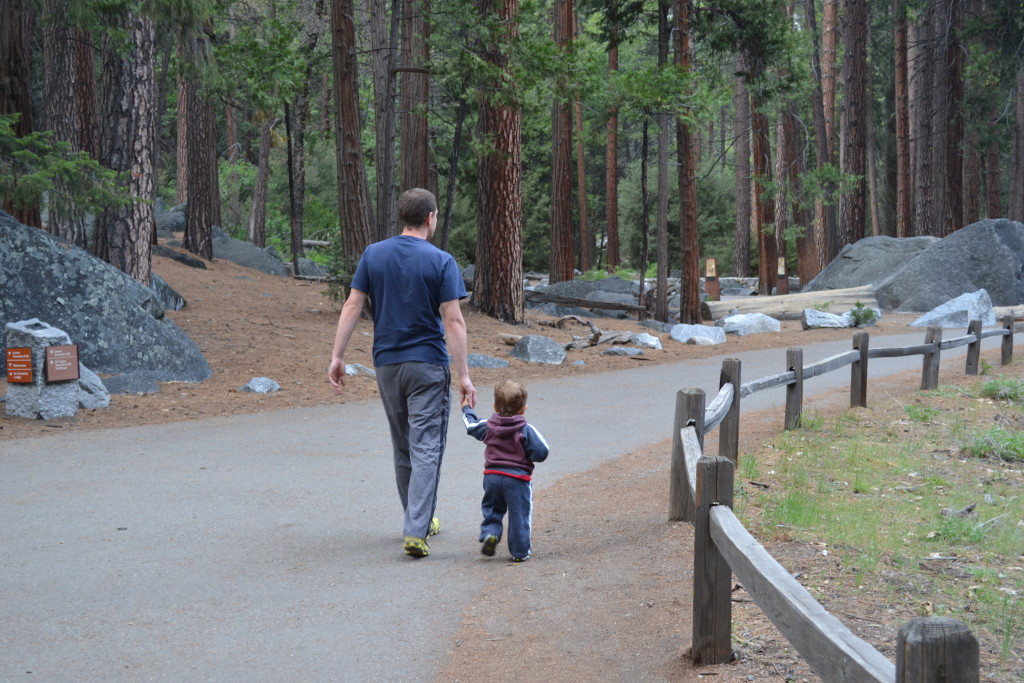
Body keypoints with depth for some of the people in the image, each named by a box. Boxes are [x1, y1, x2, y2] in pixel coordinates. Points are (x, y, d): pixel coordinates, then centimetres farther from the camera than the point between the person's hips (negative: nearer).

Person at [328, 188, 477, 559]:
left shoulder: (373, 255, 3)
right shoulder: (441, 262, -8)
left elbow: (352, 306, 0)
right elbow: (453, 321, -12)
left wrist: (337, 356, 4)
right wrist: (464, 375, -11)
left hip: (387, 364, 4)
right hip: (428, 365, -4)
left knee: (402, 448, 17)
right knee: (426, 448, -4)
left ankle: (419, 521, 28)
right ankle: (415, 531, -14)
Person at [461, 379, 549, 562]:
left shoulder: (488, 427, 5)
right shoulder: (526, 430, -9)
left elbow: (472, 426, 24)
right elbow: (541, 452, -14)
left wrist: (467, 409, 42)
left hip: (492, 476, 4)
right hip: (517, 478, -4)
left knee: (492, 509, 21)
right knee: (519, 515, 3)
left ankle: (489, 533, -3)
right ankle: (519, 552, 6)